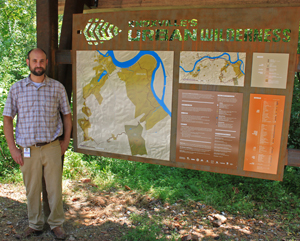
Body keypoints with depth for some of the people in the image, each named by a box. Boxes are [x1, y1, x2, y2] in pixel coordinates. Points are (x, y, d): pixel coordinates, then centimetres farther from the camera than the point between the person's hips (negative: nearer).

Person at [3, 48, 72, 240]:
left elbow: (67, 115, 11)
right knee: (32, 191, 11)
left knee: (55, 189, 6)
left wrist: (66, 141, 5)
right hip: (28, 150, 1)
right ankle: (35, 225, 30)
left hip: (52, 148, 0)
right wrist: (13, 149, -1)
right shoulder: (17, 89, 3)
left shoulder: (57, 87, 3)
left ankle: (56, 224, 25)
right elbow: (7, 119, 5)